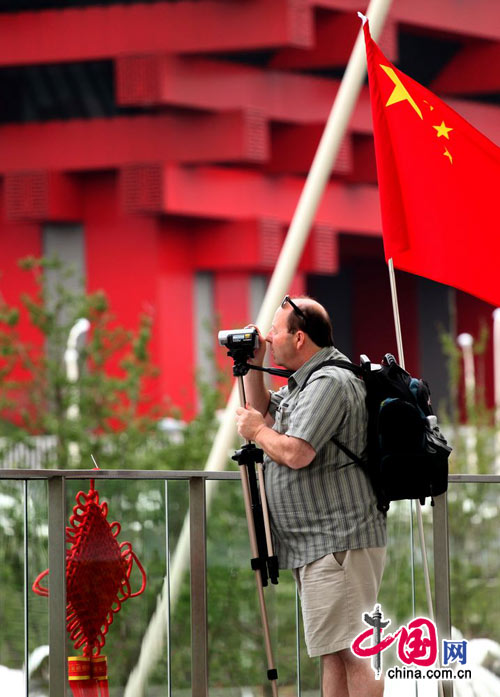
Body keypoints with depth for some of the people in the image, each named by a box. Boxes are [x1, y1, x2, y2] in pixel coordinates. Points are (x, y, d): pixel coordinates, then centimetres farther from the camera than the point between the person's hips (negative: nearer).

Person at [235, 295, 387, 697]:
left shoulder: (330, 382, -16)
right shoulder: (304, 382, 17)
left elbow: (295, 453, -25)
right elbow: (265, 410, 33)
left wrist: (256, 430, -5)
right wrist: (252, 367, 18)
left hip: (339, 541, -11)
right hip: (317, 544, 11)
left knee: (349, 650, -15)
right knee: (333, 652, 11)